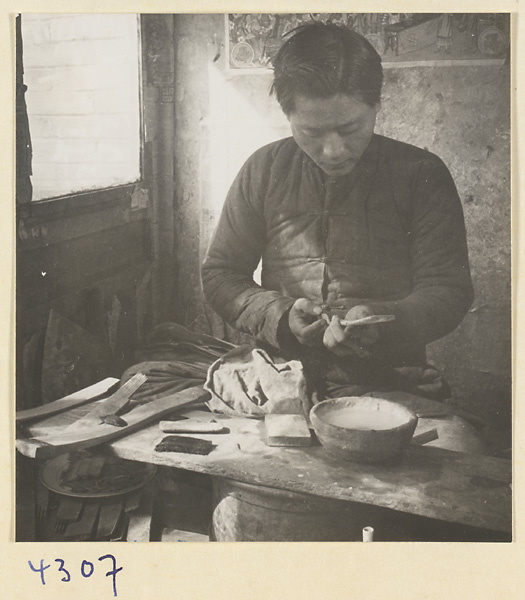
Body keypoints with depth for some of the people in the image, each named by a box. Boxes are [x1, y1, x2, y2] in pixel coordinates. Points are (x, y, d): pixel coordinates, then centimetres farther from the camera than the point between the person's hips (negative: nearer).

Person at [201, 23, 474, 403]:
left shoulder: (422, 175, 2)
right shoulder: (263, 171, 7)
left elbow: (448, 290, 1)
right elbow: (220, 275, 11)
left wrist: (382, 322, -19)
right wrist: (279, 315, -8)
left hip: (391, 383, -1)